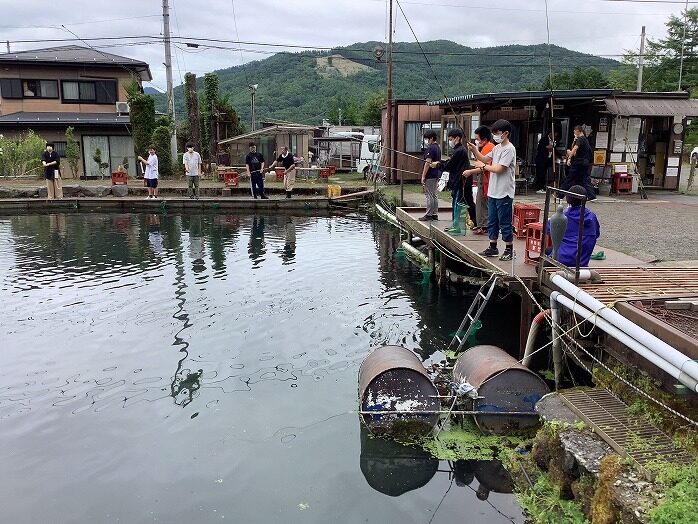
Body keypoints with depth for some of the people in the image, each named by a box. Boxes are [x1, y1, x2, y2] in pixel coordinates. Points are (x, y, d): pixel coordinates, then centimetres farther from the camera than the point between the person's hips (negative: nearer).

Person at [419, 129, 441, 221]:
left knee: (429, 195, -5)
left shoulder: (430, 148, -15)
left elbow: (428, 163, -19)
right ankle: (435, 214, 16)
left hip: (430, 175, -10)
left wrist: (423, 176, -17)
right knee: (434, 195, 13)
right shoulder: (438, 147, 14)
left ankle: (429, 215, -2)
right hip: (436, 174, 10)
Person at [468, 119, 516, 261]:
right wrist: (474, 150, 4)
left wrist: (485, 167, -5)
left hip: (504, 193, -9)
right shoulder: (497, 148, 12)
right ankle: (493, 247, 24)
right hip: (493, 191, 9)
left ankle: (509, 249, 9)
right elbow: (485, 159, 19)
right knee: (492, 221, 14)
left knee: (505, 222, -1)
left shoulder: (509, 149, -14)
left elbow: (498, 168, -20)